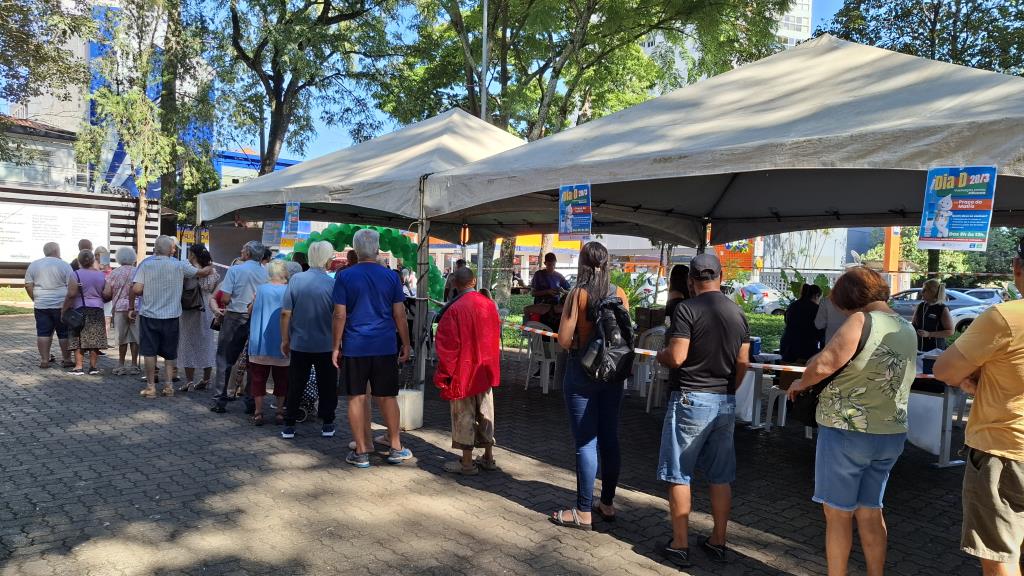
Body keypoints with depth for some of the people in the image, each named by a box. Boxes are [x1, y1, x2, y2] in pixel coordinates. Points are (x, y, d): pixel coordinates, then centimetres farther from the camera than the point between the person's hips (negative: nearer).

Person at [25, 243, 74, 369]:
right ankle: (67, 360, 8)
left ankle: (44, 360, 9)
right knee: (64, 333, 3)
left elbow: (28, 285, 6)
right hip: (61, 305, -3)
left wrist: (36, 299, 15)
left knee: (43, 332, 7)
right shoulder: (64, 265, -4)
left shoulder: (34, 265, 7)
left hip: (41, 306, 3)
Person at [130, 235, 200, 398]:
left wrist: (131, 307, 3)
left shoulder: (146, 264, -5)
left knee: (149, 351, 7)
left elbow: (136, 289, -12)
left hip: (149, 314, -1)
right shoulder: (179, 265, -3)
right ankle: (169, 385, 13)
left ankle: (151, 386, 9)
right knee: (170, 352, 13)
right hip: (171, 315, 1)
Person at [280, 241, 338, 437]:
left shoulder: (295, 279, -6)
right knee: (326, 387, 12)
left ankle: (289, 426, 17)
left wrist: (285, 340, 6)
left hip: (299, 344, 2)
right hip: (326, 345, -1)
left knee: (295, 386, 12)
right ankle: (327, 424, 18)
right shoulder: (332, 284, -10)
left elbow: (285, 313, -6)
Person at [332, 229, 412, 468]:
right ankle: (395, 448, 19)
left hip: (355, 347, -1)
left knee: (356, 398, 6)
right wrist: (406, 345, 11)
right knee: (387, 397, 11)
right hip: (385, 347, 1)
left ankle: (361, 452, 11)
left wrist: (336, 346, 3)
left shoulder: (344, 276, -3)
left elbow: (340, 315, -5)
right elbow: (400, 315, 2)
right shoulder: (391, 277, 1)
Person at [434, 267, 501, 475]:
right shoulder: (489, 304, -1)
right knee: (485, 414, 15)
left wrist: (443, 373, -5)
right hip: (486, 370, 6)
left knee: (464, 416, 5)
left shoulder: (455, 309, -18)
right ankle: (488, 458, 25)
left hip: (463, 371, -5)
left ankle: (467, 463, 12)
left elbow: (447, 345, -15)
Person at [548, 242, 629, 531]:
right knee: (609, 438, 14)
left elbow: (564, 340, -14)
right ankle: (607, 503, 27)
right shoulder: (620, 294, 0)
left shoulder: (578, 293, -11)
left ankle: (584, 512, 8)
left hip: (582, 371, -4)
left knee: (586, 442, 0)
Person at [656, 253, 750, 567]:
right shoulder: (738, 313, 6)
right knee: (721, 477, 14)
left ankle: (680, 544, 12)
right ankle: (718, 542, 24)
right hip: (726, 403, 6)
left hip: (690, 399, -6)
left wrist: (660, 355, 3)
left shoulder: (686, 309, -13)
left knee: (679, 476, 6)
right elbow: (743, 363, 9)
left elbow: (676, 357, -19)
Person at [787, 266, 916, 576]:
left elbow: (823, 364, -25)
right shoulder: (908, 330, 8)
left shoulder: (862, 321, -16)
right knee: (870, 513, 19)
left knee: (838, 514, 7)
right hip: (891, 434, 7)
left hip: (848, 431, -7)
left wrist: (801, 383, -7)